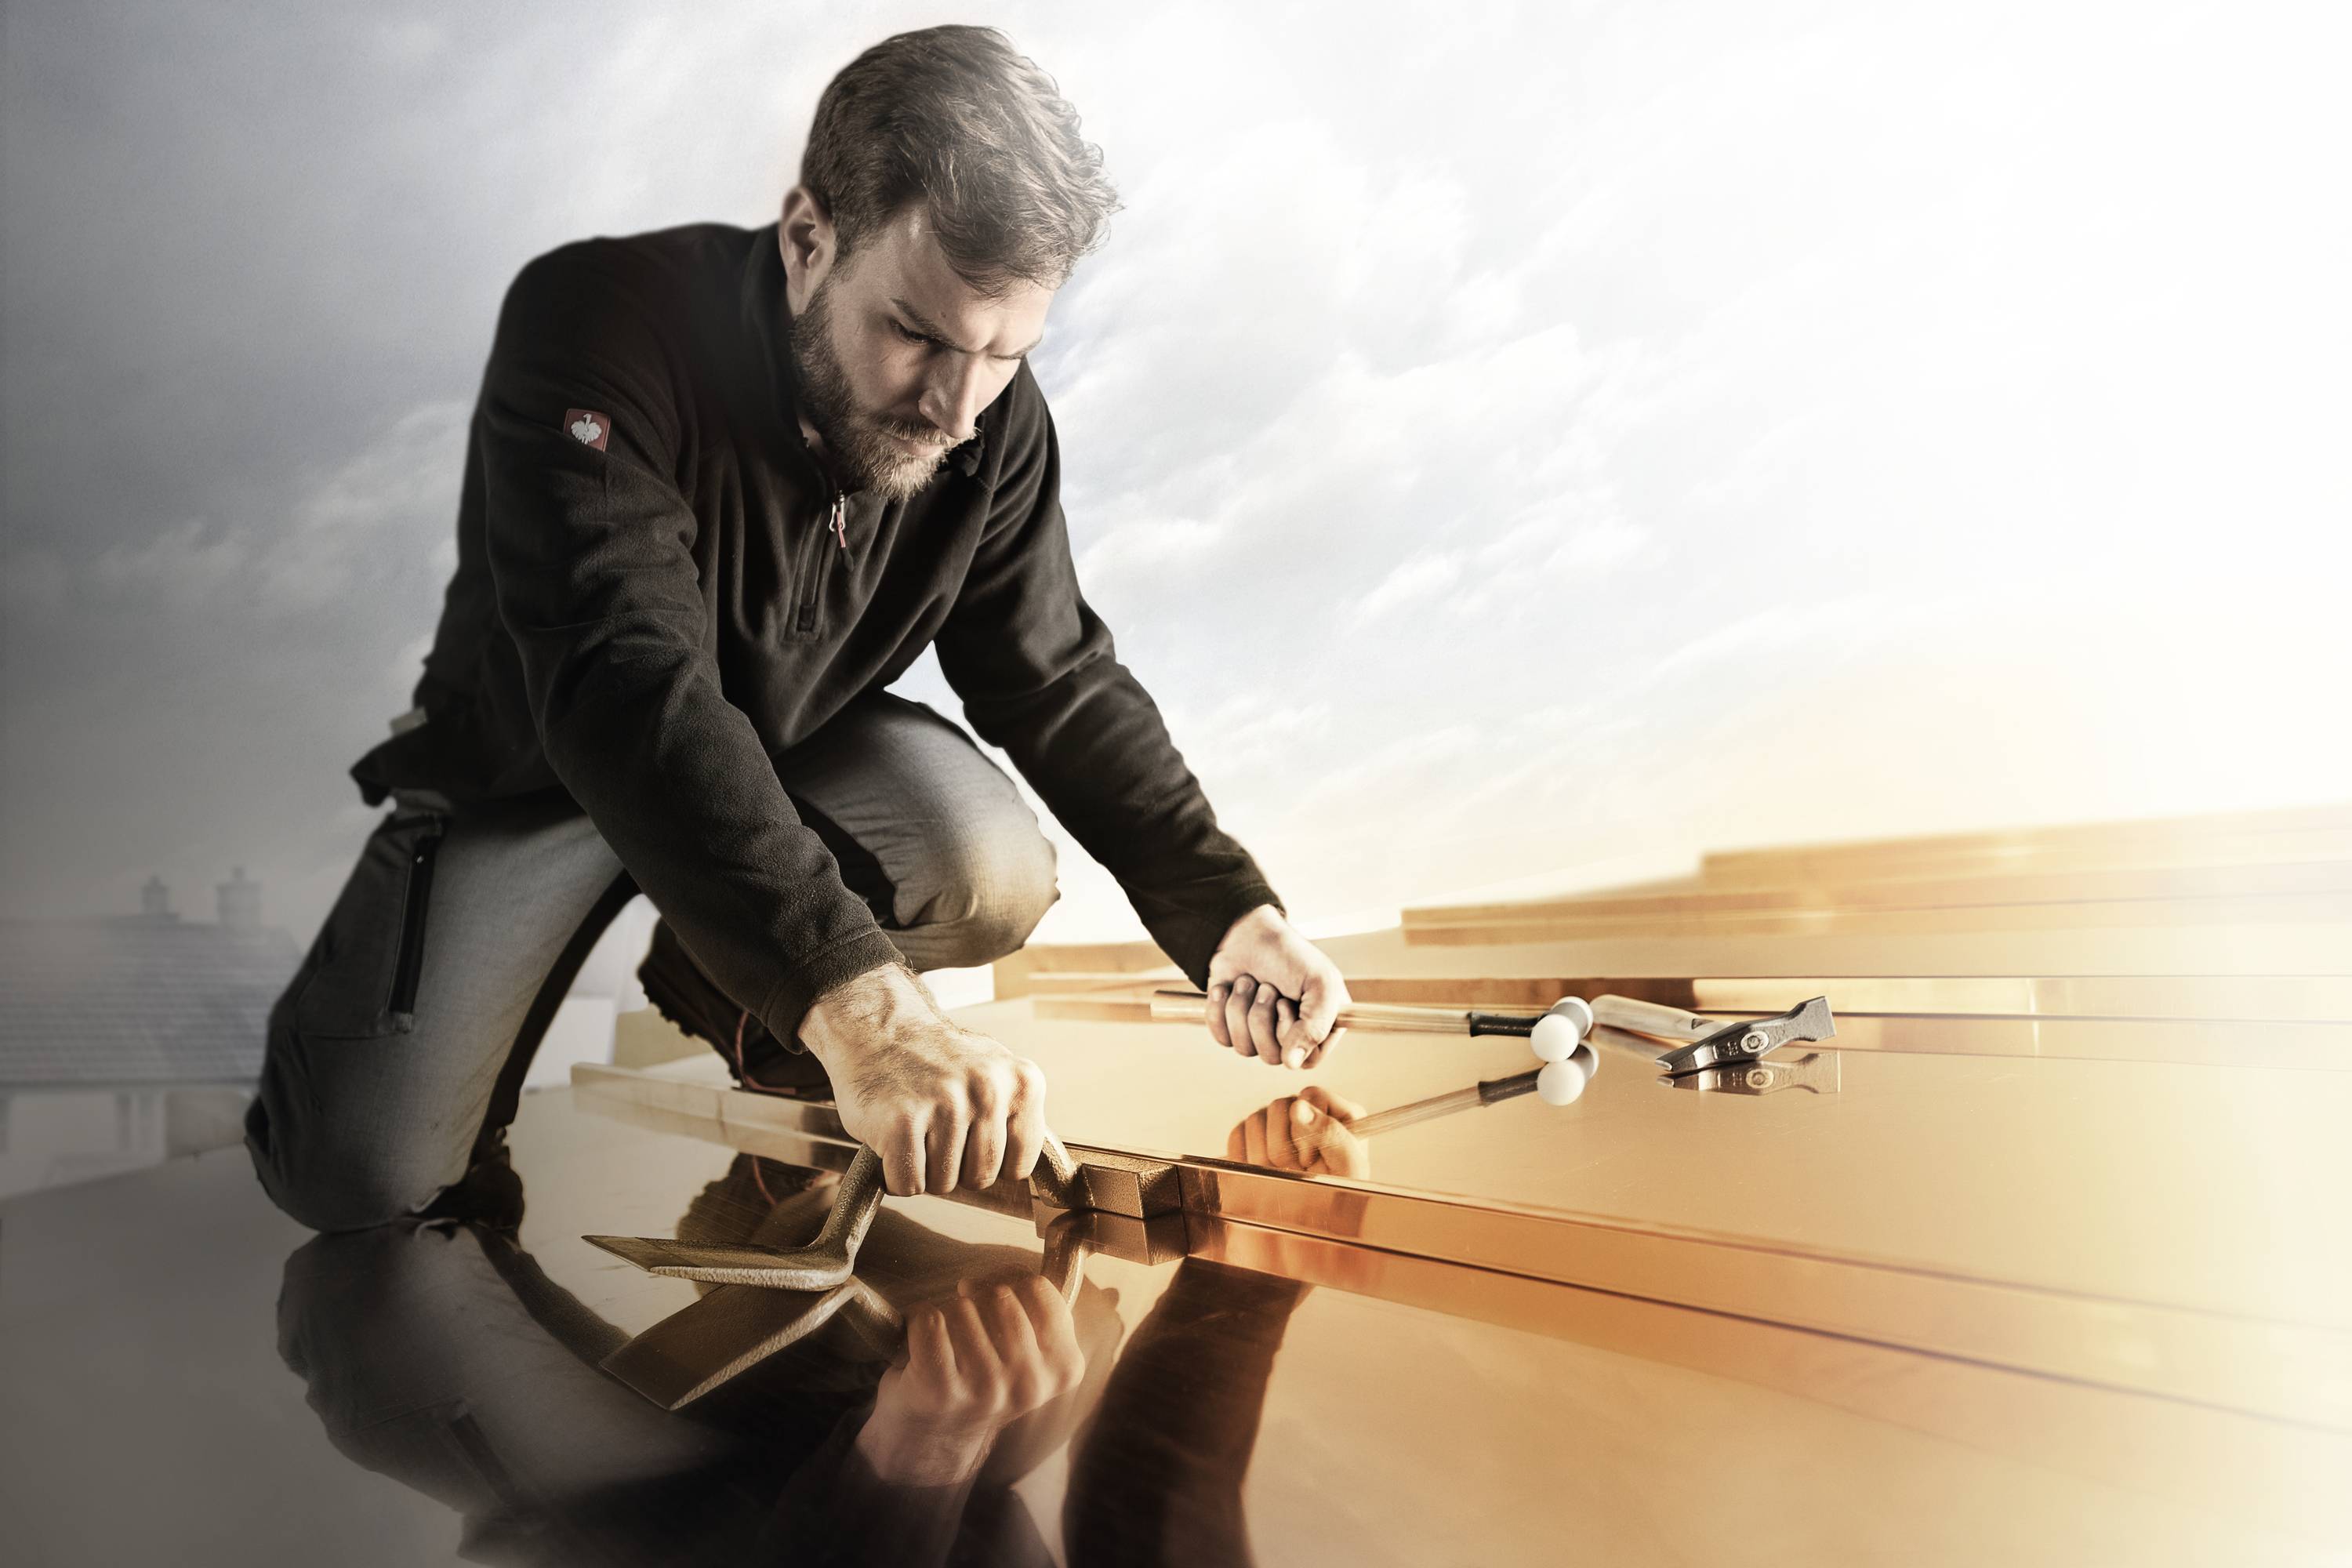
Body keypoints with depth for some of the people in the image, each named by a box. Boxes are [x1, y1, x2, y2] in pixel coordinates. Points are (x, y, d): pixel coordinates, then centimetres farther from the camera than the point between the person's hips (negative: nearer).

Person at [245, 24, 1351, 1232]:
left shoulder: (994, 420, -15)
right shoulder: (591, 325, -32)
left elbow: (1060, 684, -8)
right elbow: (627, 686, -45)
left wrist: (1222, 909, -22)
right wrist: (852, 1003, -57)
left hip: (794, 744, 4)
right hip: (536, 765, -3)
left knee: (995, 878, -26)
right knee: (362, 1172, -15)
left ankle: (722, 975, 6)